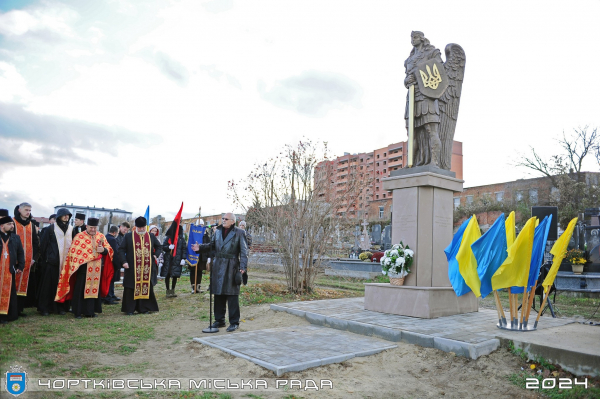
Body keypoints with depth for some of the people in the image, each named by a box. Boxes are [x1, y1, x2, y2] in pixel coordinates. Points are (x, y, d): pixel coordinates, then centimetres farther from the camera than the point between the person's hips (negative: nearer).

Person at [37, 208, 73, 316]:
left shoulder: (71, 229, 10)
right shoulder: (50, 229, -1)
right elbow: (43, 244, 1)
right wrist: (43, 259, -1)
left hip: (66, 262, 3)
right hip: (52, 261, -3)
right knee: (48, 284, 0)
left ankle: (61, 306, 14)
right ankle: (45, 308, 10)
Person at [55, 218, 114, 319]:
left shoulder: (101, 237, 11)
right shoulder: (79, 237, -2)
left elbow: (109, 249, 9)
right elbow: (73, 253, -3)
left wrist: (103, 250, -12)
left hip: (96, 269, 4)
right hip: (83, 268, -4)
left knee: (94, 289, 8)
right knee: (80, 290, 0)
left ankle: (90, 311, 19)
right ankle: (78, 312, 12)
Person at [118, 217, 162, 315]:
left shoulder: (151, 236, 8)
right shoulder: (128, 236, 1)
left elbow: (159, 247, 20)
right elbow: (121, 249, 2)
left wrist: (156, 255, 2)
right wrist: (124, 261, -9)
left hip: (147, 268, 2)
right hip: (132, 268, -2)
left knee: (146, 287, 4)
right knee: (131, 288, 1)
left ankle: (143, 308, 15)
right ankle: (129, 309, 12)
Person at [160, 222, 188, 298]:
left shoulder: (181, 239, 5)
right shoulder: (168, 238, 5)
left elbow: (184, 249, 3)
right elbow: (163, 247, 6)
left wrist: (183, 259, -5)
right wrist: (169, 247, -15)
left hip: (177, 260, 0)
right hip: (168, 259, 0)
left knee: (175, 275, 4)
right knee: (167, 275, 3)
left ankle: (172, 290, 20)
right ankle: (168, 291, 16)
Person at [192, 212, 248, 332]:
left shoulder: (239, 233, -3)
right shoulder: (218, 231, 13)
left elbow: (244, 251, -6)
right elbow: (212, 245, 18)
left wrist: (243, 266, -15)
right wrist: (200, 247, 0)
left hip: (231, 267, -5)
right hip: (218, 267, 5)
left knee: (232, 295, -2)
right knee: (218, 294, 11)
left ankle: (234, 322, 8)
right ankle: (219, 320, 24)